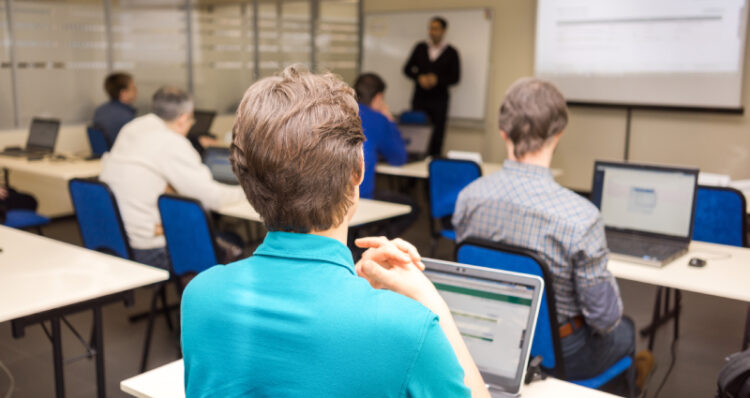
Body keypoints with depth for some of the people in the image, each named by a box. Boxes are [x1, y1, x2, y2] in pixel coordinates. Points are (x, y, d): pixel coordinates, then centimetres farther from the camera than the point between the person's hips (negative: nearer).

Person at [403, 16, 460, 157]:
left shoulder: (451, 53, 3)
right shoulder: (420, 48, 10)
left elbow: (455, 77, 0)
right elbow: (407, 69, 10)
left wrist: (437, 79, -16)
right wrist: (419, 77, -9)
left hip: (439, 99, -2)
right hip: (419, 98, 2)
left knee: (437, 135, -2)